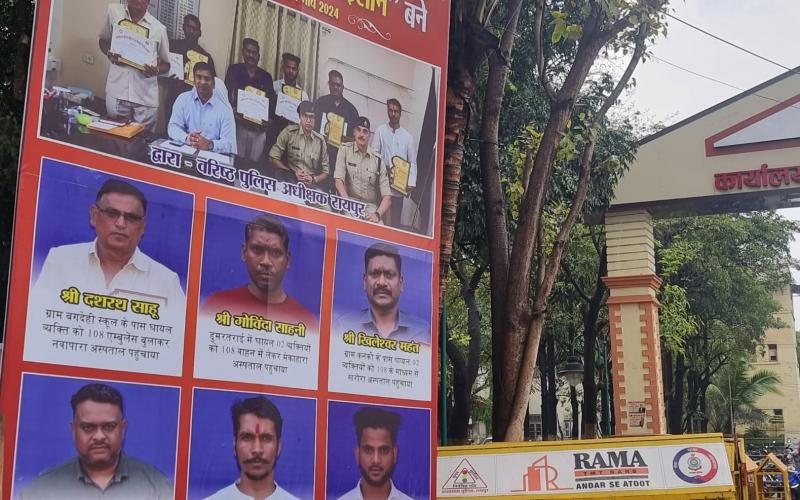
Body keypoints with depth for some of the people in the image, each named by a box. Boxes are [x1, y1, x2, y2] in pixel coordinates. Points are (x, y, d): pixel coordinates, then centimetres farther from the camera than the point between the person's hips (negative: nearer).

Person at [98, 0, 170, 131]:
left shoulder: (158, 28, -2)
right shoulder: (113, 11, 2)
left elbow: (166, 64, 8)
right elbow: (103, 40, 17)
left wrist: (156, 70, -14)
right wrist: (109, 54, -4)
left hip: (145, 97, -1)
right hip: (117, 91, 1)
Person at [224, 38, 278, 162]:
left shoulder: (266, 77, 13)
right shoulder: (234, 70, 8)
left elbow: (272, 102, 11)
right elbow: (227, 95, 1)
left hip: (259, 128, 2)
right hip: (238, 124, -2)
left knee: (255, 162, 0)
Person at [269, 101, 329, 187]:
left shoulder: (320, 141, 9)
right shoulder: (289, 132, 1)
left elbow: (325, 171, 13)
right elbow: (273, 157, 0)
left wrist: (313, 179, -7)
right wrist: (294, 174, -7)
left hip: (312, 186, 1)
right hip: (290, 182, 0)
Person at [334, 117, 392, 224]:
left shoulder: (377, 160, 7)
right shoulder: (344, 150, 6)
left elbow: (387, 197, 1)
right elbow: (339, 181, -6)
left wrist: (377, 215, -16)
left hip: (370, 207, 1)